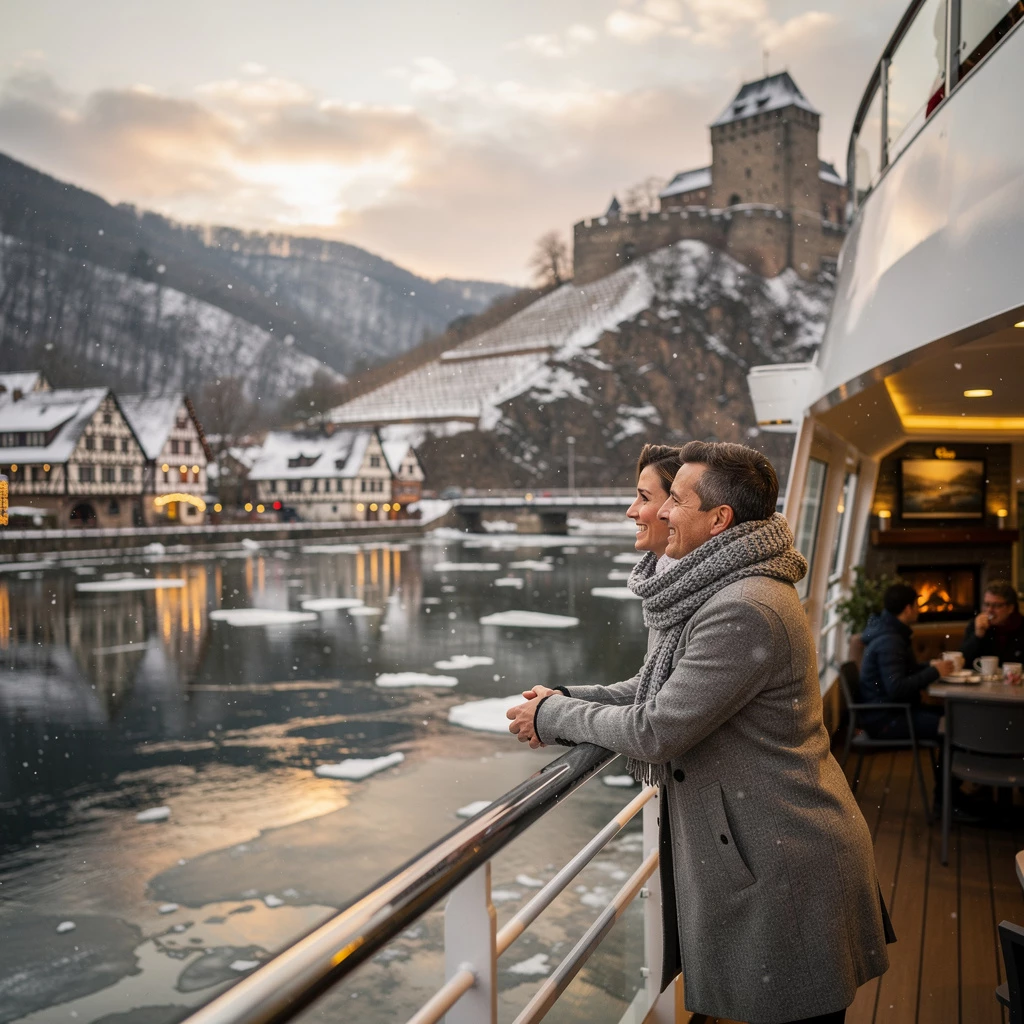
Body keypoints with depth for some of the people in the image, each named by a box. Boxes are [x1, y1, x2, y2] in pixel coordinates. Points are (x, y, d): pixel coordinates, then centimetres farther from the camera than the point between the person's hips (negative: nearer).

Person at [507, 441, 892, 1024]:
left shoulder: (746, 612, -26)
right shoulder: (721, 593, 8)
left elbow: (655, 730, -23)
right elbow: (659, 688, 13)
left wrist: (555, 717, -9)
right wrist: (566, 700, 2)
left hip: (786, 866, -10)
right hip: (774, 851, 10)